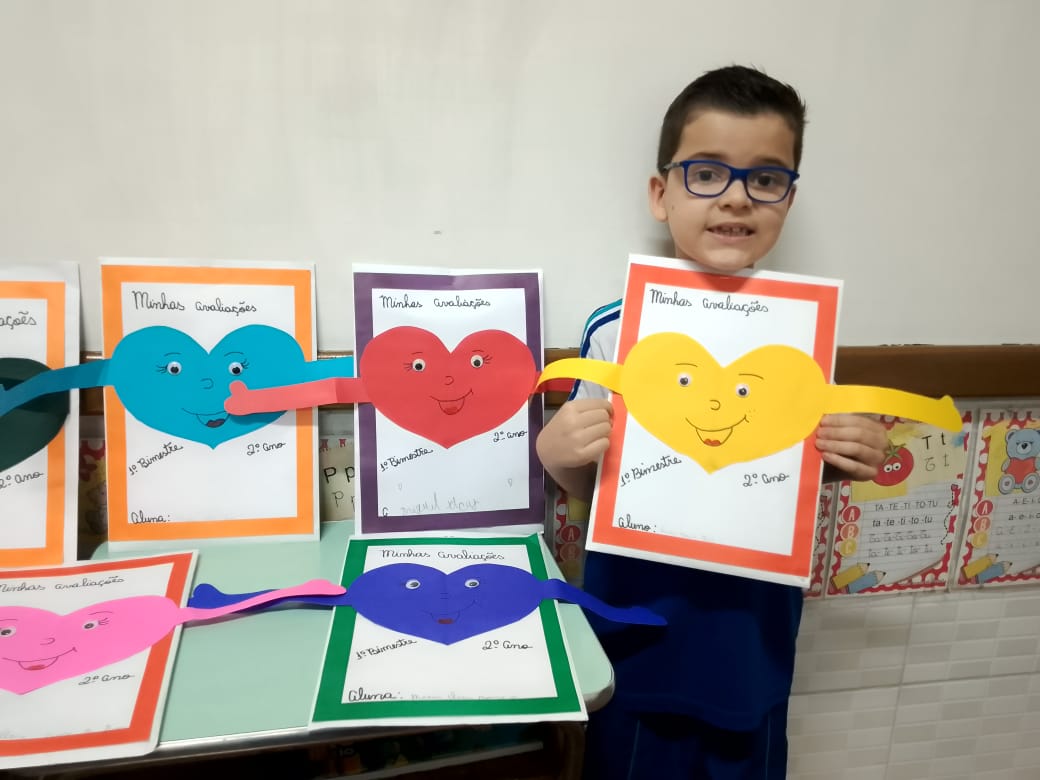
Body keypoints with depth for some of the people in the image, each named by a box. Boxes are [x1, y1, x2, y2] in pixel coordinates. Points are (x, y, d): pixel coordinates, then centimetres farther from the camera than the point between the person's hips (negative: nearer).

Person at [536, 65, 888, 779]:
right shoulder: (616, 331, -16)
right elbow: (588, 487, -5)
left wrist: (850, 462, -14)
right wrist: (554, 454, -26)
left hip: (753, 641, 3)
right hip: (638, 634, -2)